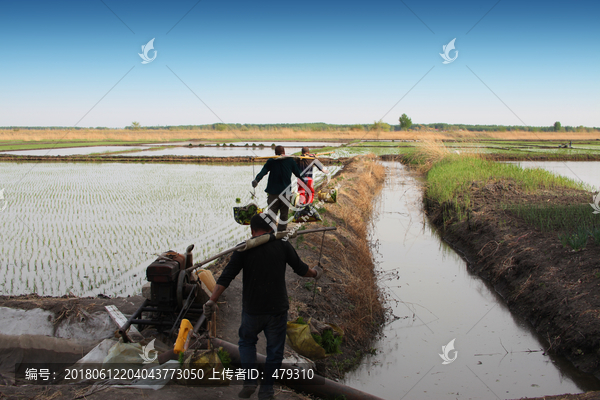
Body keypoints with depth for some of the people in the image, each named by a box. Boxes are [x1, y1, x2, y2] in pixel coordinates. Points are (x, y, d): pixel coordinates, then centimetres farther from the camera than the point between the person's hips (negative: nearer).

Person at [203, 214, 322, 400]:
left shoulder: (244, 249, -5)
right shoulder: (283, 245, -2)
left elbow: (226, 277, -10)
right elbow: (301, 269, 7)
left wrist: (212, 301, -7)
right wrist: (315, 273, 27)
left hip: (252, 310, 0)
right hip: (278, 309, 0)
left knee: (247, 341, 23)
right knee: (274, 349, 14)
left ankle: (250, 380, 12)